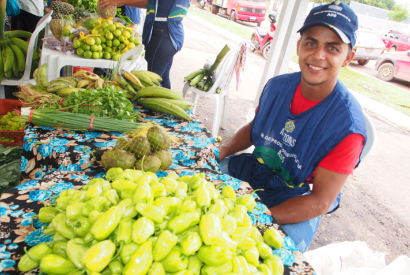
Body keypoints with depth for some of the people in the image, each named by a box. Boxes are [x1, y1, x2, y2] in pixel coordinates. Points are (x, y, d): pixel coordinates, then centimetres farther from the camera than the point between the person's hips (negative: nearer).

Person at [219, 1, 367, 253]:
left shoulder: (348, 125, -23)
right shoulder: (277, 86, -7)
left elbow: (321, 201, -22)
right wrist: (222, 151, -9)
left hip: (298, 202, -4)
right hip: (254, 169, 5)